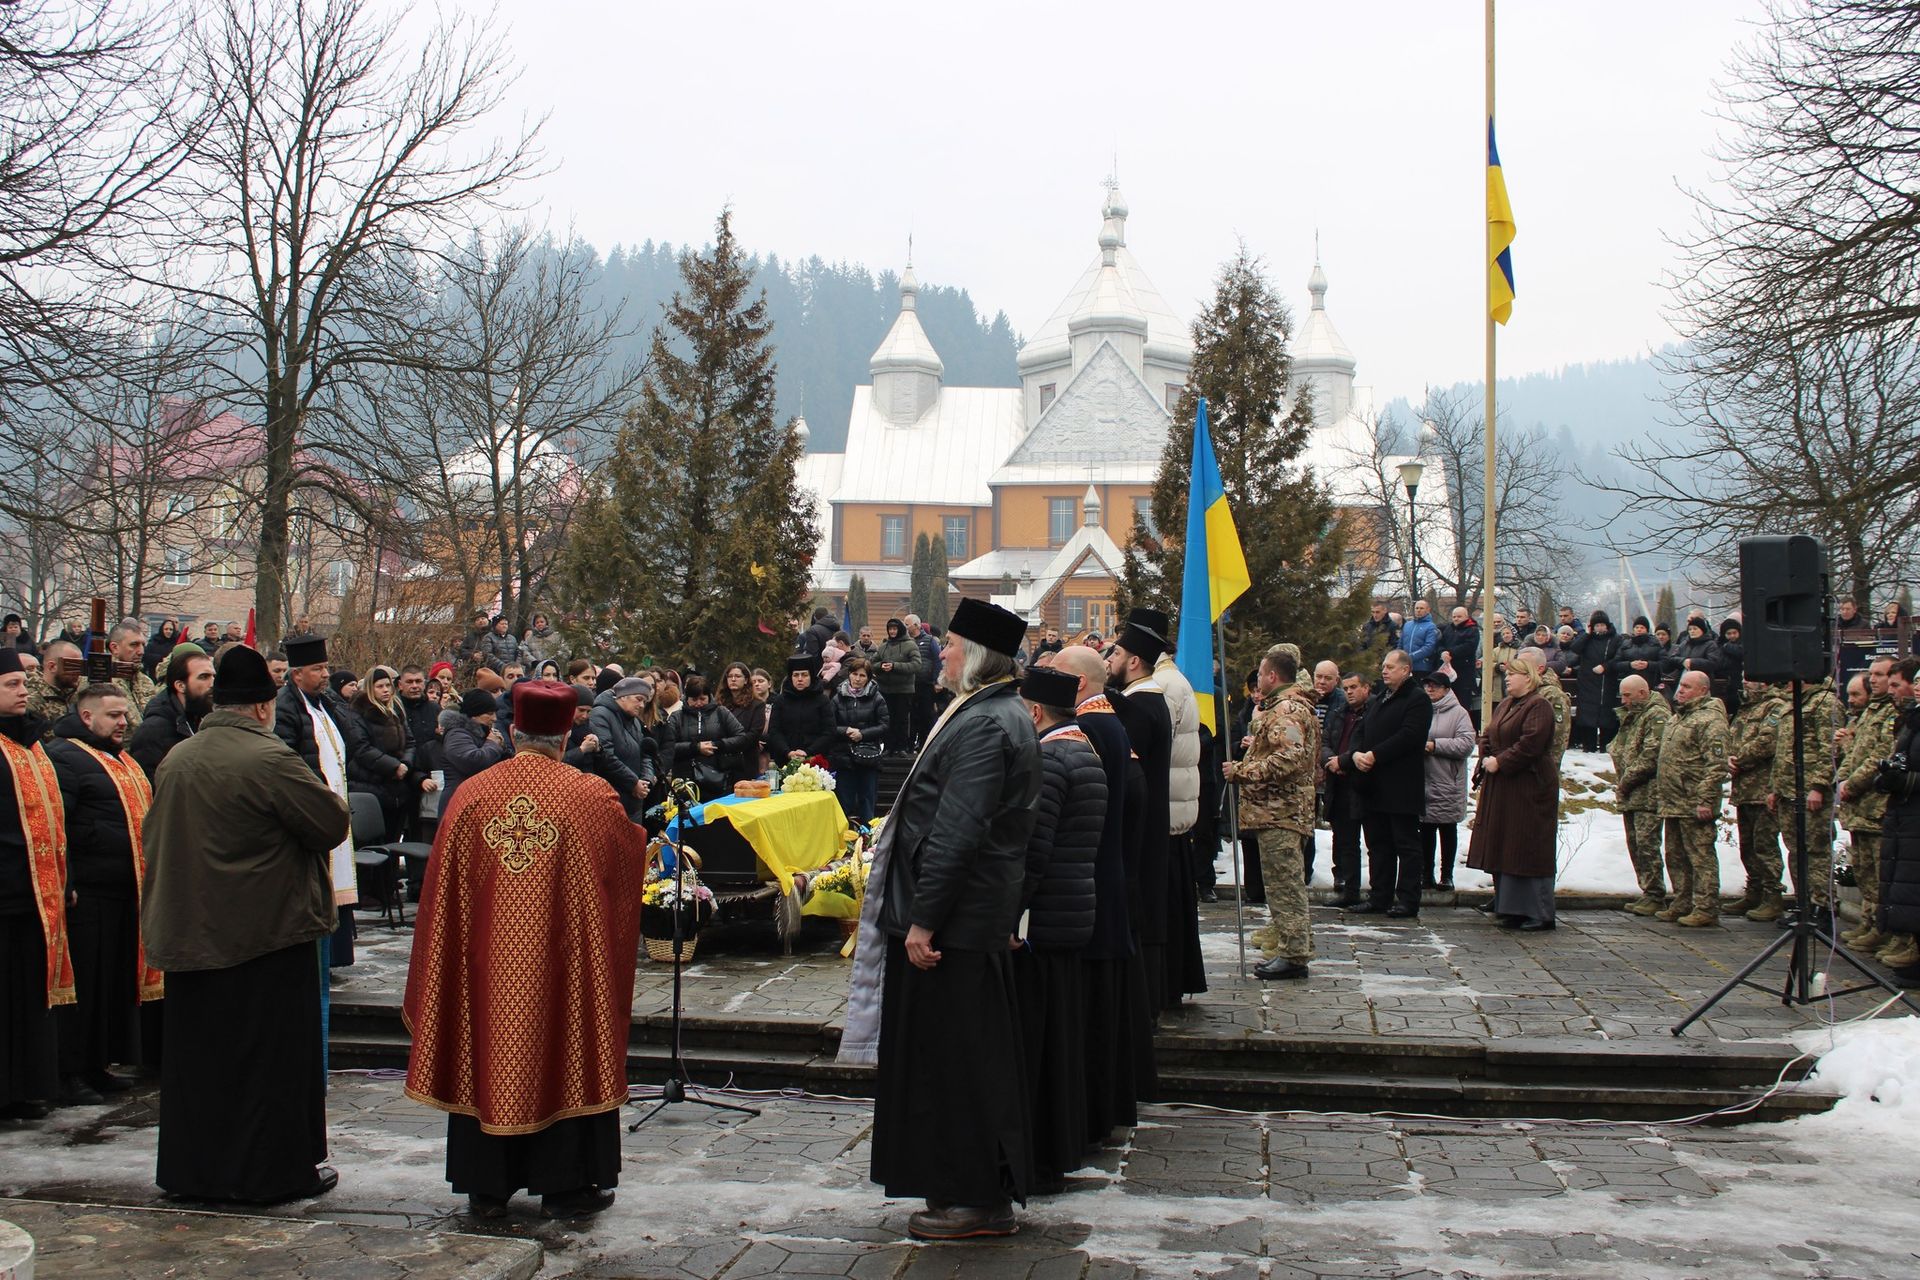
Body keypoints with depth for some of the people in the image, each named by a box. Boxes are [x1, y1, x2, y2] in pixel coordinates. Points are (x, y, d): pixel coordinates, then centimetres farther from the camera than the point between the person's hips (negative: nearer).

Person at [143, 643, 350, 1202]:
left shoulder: (176, 759, 4)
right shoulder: (269, 759, -19)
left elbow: (154, 839, 14)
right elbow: (333, 823, -15)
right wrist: (322, 795, 5)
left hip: (189, 933, 7)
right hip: (267, 934, -7)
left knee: (198, 1053, 16)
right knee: (273, 1059, 5)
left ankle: (191, 1167, 24)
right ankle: (277, 1168, 12)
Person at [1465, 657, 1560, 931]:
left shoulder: (1538, 706, -11)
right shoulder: (1505, 705, 17)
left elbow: (1530, 746, -20)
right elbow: (1487, 736, 17)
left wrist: (1500, 762, -16)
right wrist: (1487, 759, -2)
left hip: (1529, 787, -9)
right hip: (1500, 787, 9)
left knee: (1528, 850, -7)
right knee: (1503, 849, 9)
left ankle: (1539, 914, -1)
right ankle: (1511, 910, 15)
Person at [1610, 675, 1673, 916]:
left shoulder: (1657, 716, -10)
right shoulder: (1631, 716, 21)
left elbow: (1650, 757, -18)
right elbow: (1618, 749, 25)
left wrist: (1626, 781, -12)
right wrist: (1620, 781, 10)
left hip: (1647, 795, -9)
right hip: (1630, 796, 9)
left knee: (1647, 844, -10)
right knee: (1635, 845, 10)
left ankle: (1656, 897, -7)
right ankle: (1648, 893, 17)